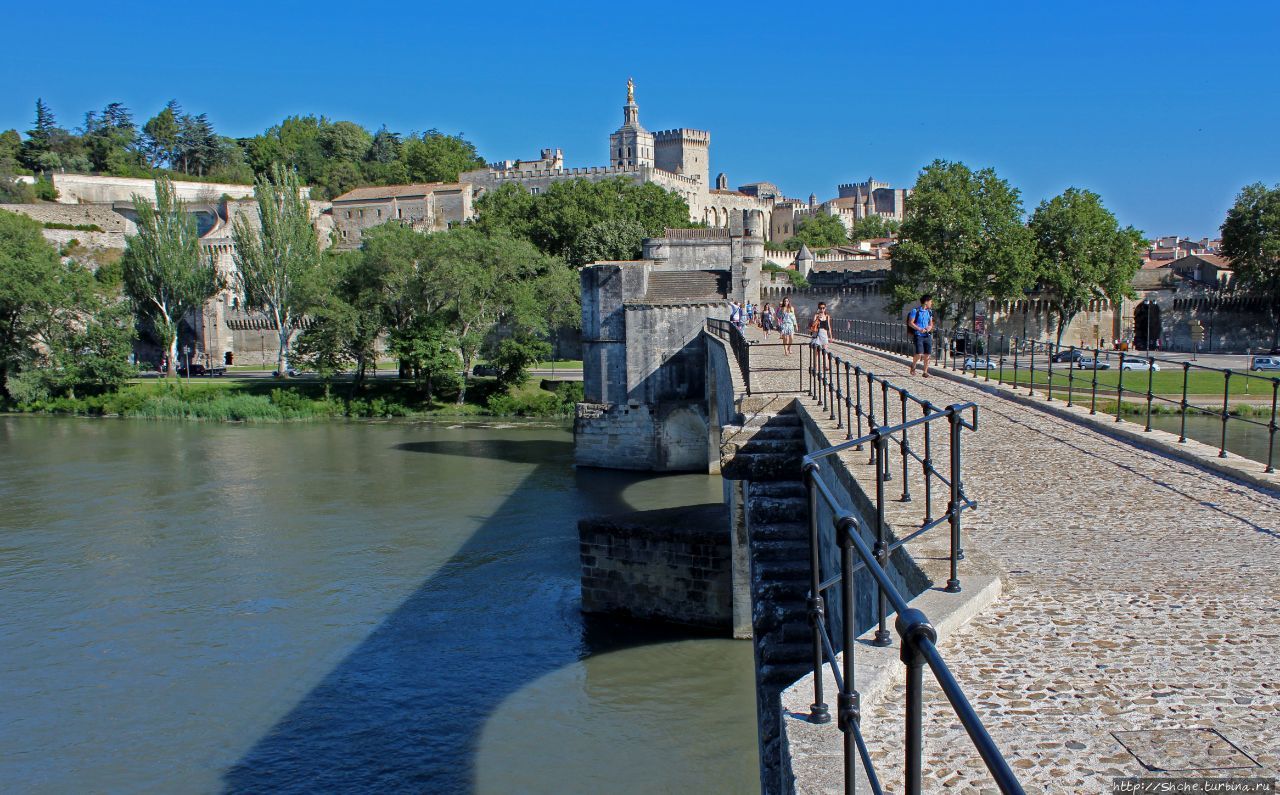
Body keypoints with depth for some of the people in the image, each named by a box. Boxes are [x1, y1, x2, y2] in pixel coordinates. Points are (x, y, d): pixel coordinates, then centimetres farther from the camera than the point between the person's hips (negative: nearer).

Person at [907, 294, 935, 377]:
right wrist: (919, 329, -18)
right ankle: (913, 366, 14)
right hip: (918, 335, -6)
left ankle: (925, 372, 12)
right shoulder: (915, 311, -7)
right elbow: (910, 323, -8)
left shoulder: (929, 312, 12)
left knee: (927, 355, 1)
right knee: (919, 354, -15)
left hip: (927, 335, 6)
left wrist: (930, 327, -2)